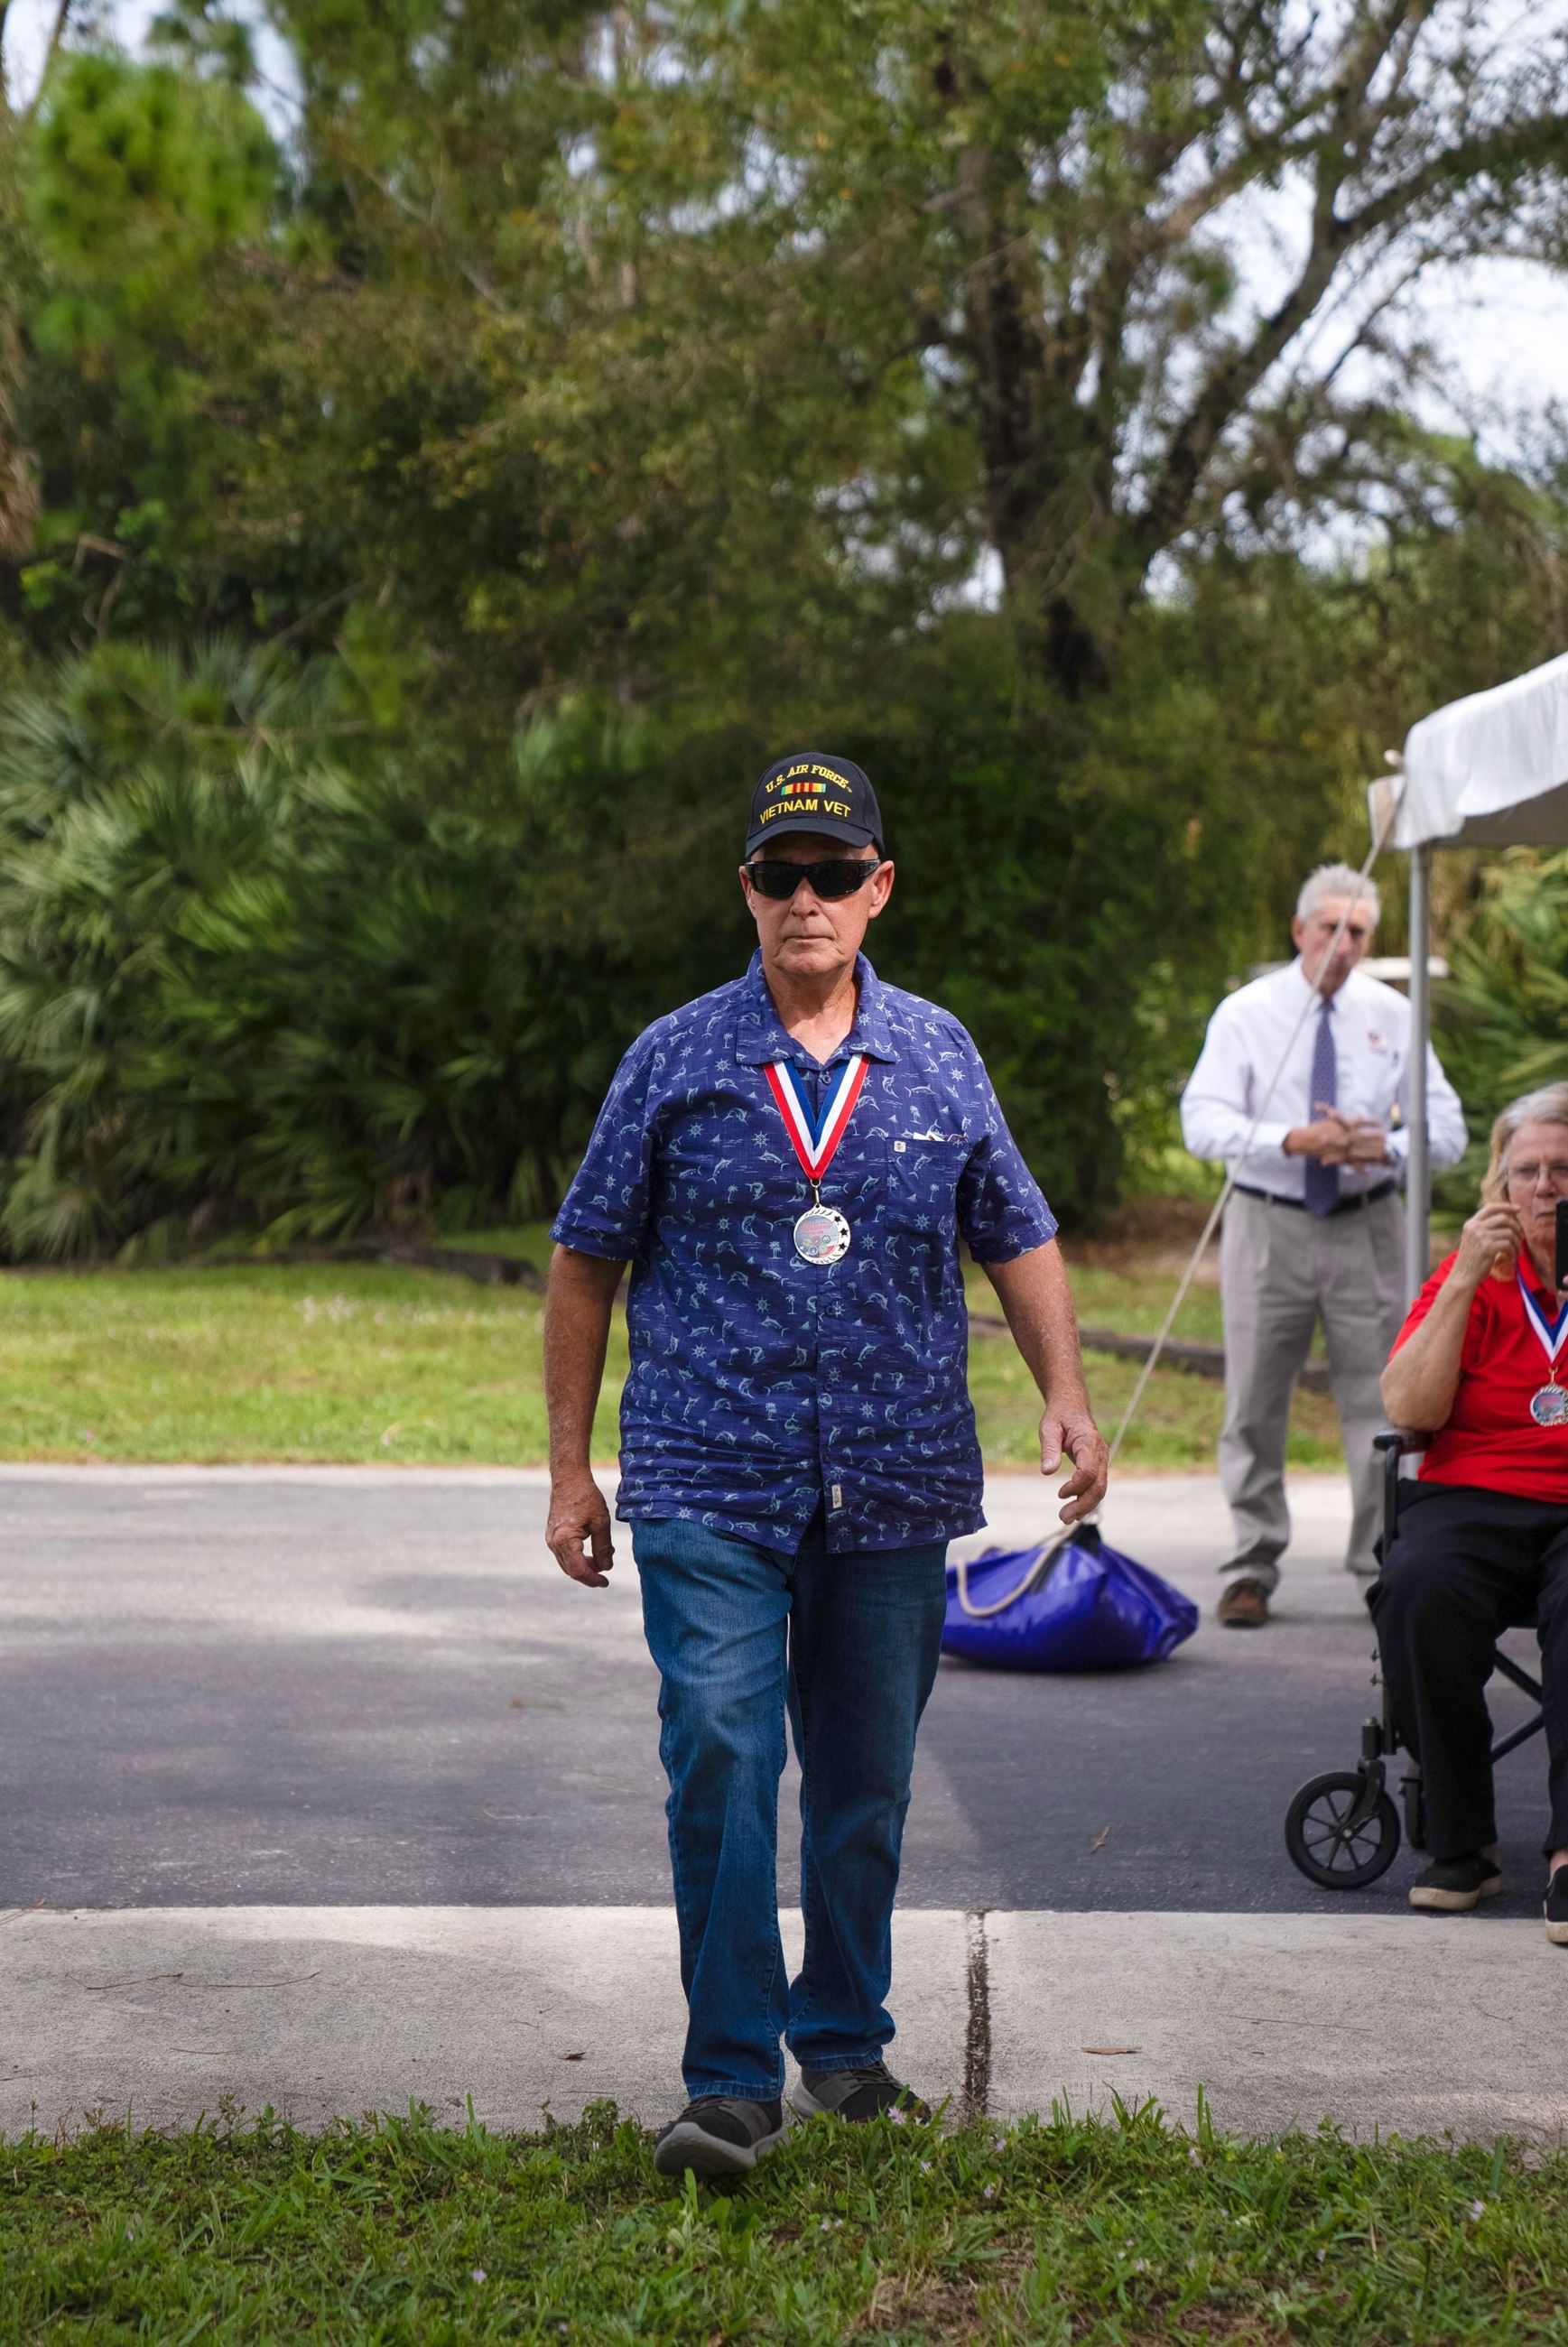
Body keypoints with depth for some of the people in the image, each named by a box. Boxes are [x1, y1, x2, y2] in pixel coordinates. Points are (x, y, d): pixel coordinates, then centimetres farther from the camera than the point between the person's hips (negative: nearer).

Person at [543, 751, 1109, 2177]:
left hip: (897, 1485, 3)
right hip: (710, 1482, -2)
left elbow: (1019, 1239, 15)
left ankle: (845, 2040, 27)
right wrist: (569, 1468, 4)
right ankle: (733, 2081, -7)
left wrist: (1065, 1395, 1)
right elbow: (588, 1261, 6)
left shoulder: (938, 1055, 8)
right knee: (721, 1756, -13)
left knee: (867, 1778, 11)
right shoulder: (676, 1059, 2)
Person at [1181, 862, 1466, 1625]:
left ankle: (1388, 1562, 6)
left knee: (1378, 1398, -1)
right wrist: (1294, 1140, -24)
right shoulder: (1246, 1012, 0)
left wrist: (1385, 1147, -15)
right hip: (1269, 1225, -1)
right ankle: (1250, 1571, 11)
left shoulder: (1392, 1015, 7)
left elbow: (1447, 1129, 6)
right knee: (1255, 1406, 2)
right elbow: (1202, 1121, -11)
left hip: (1366, 1226, 1)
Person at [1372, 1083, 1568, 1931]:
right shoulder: (1469, 1279, 16)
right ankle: (1461, 1844, -21)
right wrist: (1465, 1280, -4)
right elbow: (1410, 1411, 2)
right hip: (1474, 1501, 2)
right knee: (1418, 1589, -32)